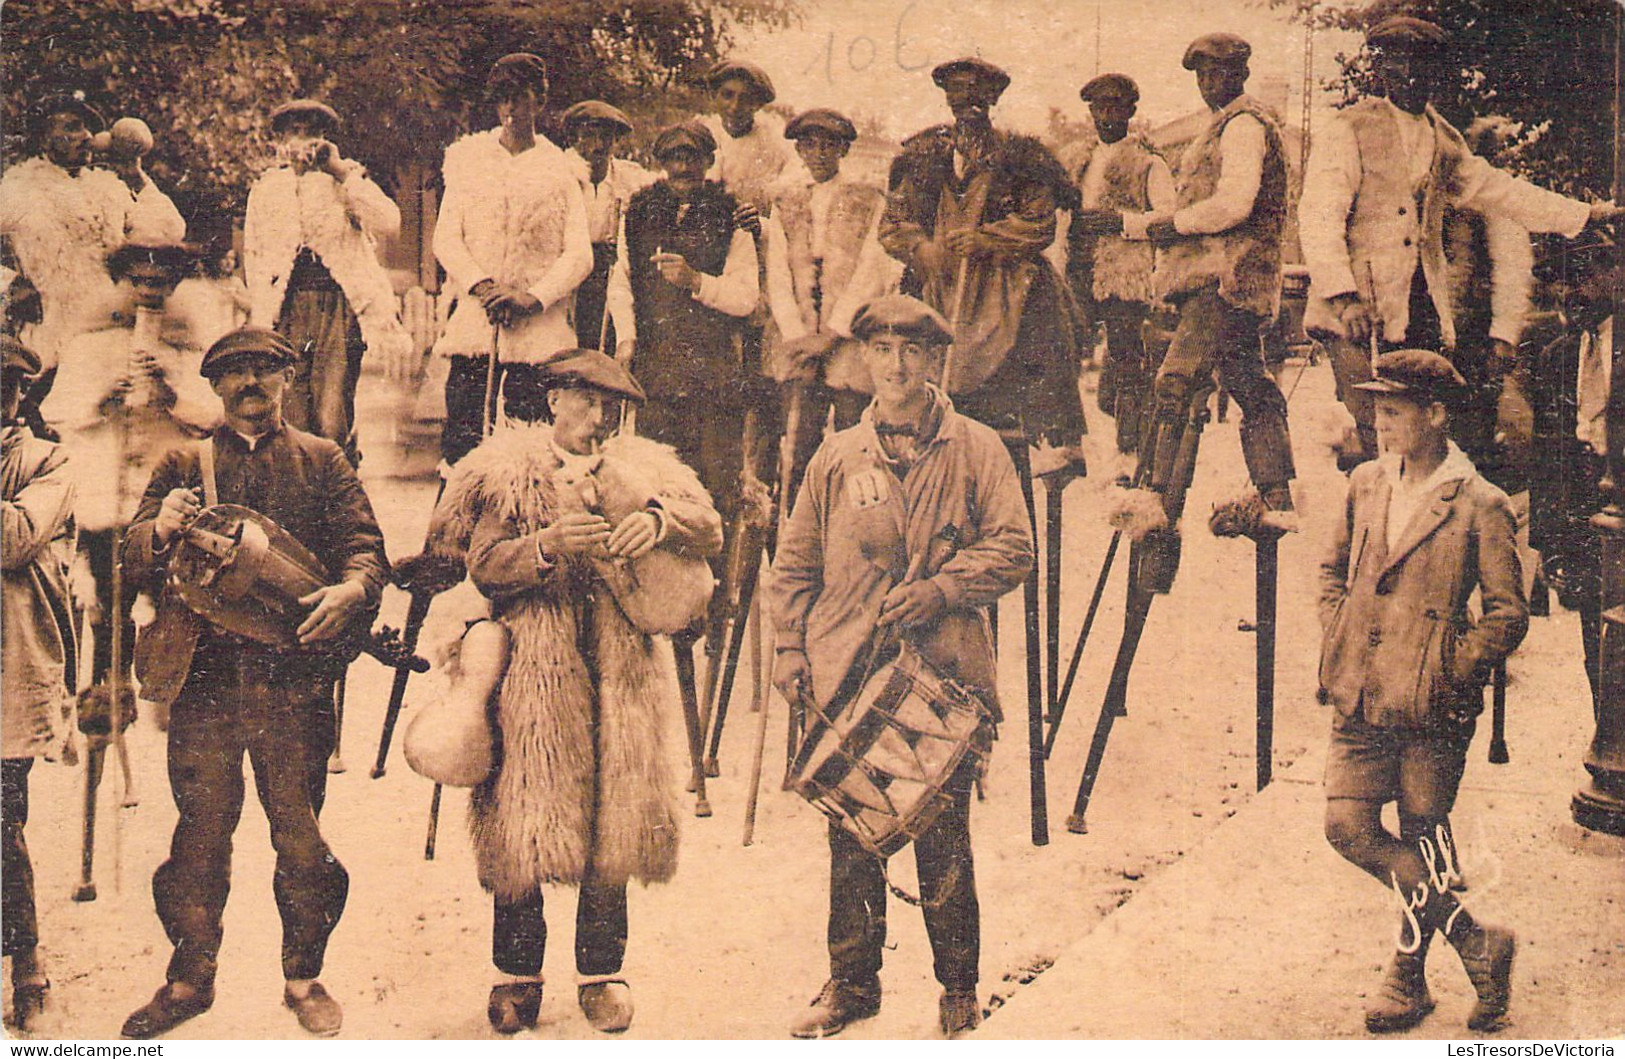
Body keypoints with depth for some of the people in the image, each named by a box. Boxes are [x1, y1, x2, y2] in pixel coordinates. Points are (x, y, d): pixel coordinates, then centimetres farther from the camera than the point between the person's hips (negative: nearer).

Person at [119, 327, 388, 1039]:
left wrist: (351, 589, -21)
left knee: (299, 832, 3)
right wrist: (160, 532, -16)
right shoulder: (183, 465, 15)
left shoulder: (323, 461, 13)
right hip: (203, 673, 1)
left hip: (294, 672, -1)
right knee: (200, 831, 4)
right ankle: (190, 977, 19)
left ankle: (303, 976, 18)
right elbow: (133, 564, 8)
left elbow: (365, 546, 2)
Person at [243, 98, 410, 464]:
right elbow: (253, 256, 18)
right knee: (293, 423, -5)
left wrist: (342, 172, -5)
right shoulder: (264, 189, 17)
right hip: (288, 307, 2)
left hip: (339, 307, -2)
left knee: (333, 424, -11)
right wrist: (260, 320, 6)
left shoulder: (347, 179, 9)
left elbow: (389, 224, -8)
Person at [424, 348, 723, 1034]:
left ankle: (601, 972, 13)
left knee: (613, 820, 1)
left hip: (618, 671, 2)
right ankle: (517, 975, 11)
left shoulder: (640, 468, 15)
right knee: (522, 818, -3)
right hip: (531, 668, -2)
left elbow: (709, 531, 4)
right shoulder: (508, 471, 8)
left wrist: (658, 520, -16)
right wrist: (550, 545, -17)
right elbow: (483, 566, -1)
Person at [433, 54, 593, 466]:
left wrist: (533, 297, -13)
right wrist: (482, 286, -11)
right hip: (473, 324, 1)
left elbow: (579, 254, 1)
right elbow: (445, 239, 6)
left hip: (540, 328, -1)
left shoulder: (559, 169, 9)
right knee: (460, 447, -5)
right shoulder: (468, 159, 14)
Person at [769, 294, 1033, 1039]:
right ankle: (852, 982, 23)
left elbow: (1012, 549, -2)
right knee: (851, 838, 8)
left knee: (943, 842, 3)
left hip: (945, 670, -2)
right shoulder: (836, 457, 11)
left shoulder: (975, 449, 4)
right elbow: (795, 564, 13)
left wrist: (940, 589, -14)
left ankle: (959, 990, 18)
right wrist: (790, 645, 3)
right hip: (849, 672, 2)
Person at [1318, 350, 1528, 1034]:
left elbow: (1508, 614, -5)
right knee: (1347, 825, -2)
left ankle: (1407, 977, 23)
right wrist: (1338, 645, 10)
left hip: (1431, 706, -5)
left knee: (1422, 841, 4)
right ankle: (1476, 943, 14)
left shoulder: (1478, 505, -8)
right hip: (1359, 699, 5)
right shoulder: (1365, 484, 8)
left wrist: (1452, 671, -11)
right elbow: (1334, 570, 22)